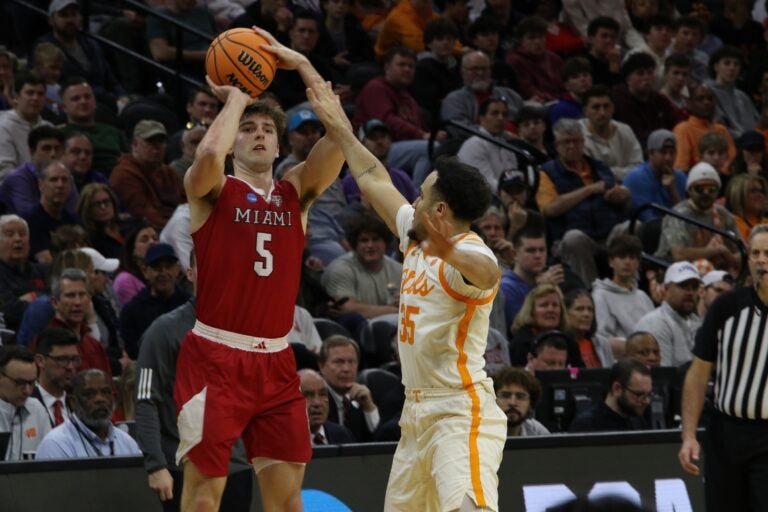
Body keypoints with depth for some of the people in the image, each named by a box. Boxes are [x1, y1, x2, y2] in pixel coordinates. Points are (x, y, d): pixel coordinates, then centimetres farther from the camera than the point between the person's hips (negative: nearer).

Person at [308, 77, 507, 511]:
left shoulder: (469, 252, -16)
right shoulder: (418, 239, 11)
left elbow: (487, 273, -42)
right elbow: (375, 180, 25)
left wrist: (451, 255, -62)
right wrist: (340, 129, 33)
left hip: (460, 413, -10)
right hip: (419, 411, 10)